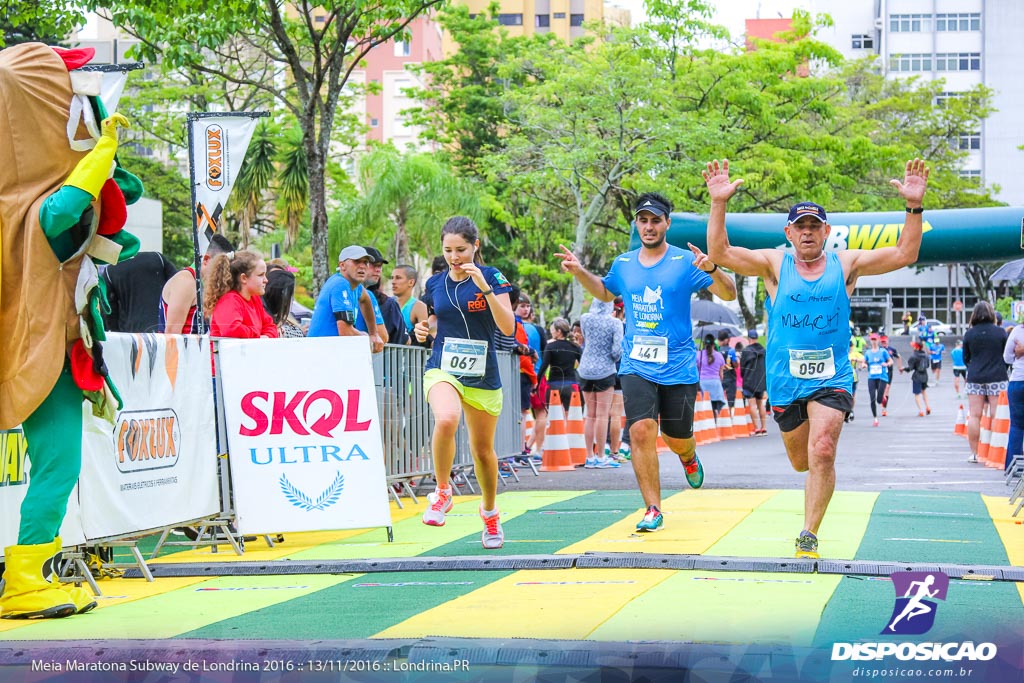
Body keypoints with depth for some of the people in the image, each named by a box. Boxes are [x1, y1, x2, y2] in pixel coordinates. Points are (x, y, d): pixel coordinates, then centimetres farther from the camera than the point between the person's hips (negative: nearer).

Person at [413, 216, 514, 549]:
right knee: (446, 420, -33)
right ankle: (442, 491, -11)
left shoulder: (492, 277, -6)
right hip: (442, 370, 1)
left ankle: (490, 511, 39)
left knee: (483, 449, 12)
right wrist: (424, 328, -2)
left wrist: (485, 287, -26)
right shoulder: (434, 283, 5)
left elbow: (508, 327, -16)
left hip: (483, 377, -1)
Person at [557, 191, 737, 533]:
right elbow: (606, 292, 28)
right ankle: (653, 510, -7)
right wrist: (580, 272, 11)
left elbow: (728, 294, -8)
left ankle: (688, 457, 47)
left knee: (677, 439, 7)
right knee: (641, 430, -15)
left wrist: (712, 270, -28)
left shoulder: (685, 262, -4)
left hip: (678, 366, -2)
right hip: (636, 366, 2)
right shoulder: (623, 264, 7)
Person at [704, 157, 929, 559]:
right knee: (800, 462, 12)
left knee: (822, 453, -20)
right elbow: (720, 253, -10)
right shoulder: (774, 265, 1)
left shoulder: (846, 264, 2)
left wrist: (914, 206, -17)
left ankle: (808, 537, -11)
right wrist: (719, 204, -23)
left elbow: (904, 255, -4)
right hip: (785, 378, 1)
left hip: (831, 378, -1)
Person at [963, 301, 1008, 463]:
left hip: (975, 378, 2)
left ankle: (974, 453, 5)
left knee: (975, 415, 5)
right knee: (996, 416, -1)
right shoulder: (1000, 332, -4)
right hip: (997, 378, -2)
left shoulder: (969, 334, 1)